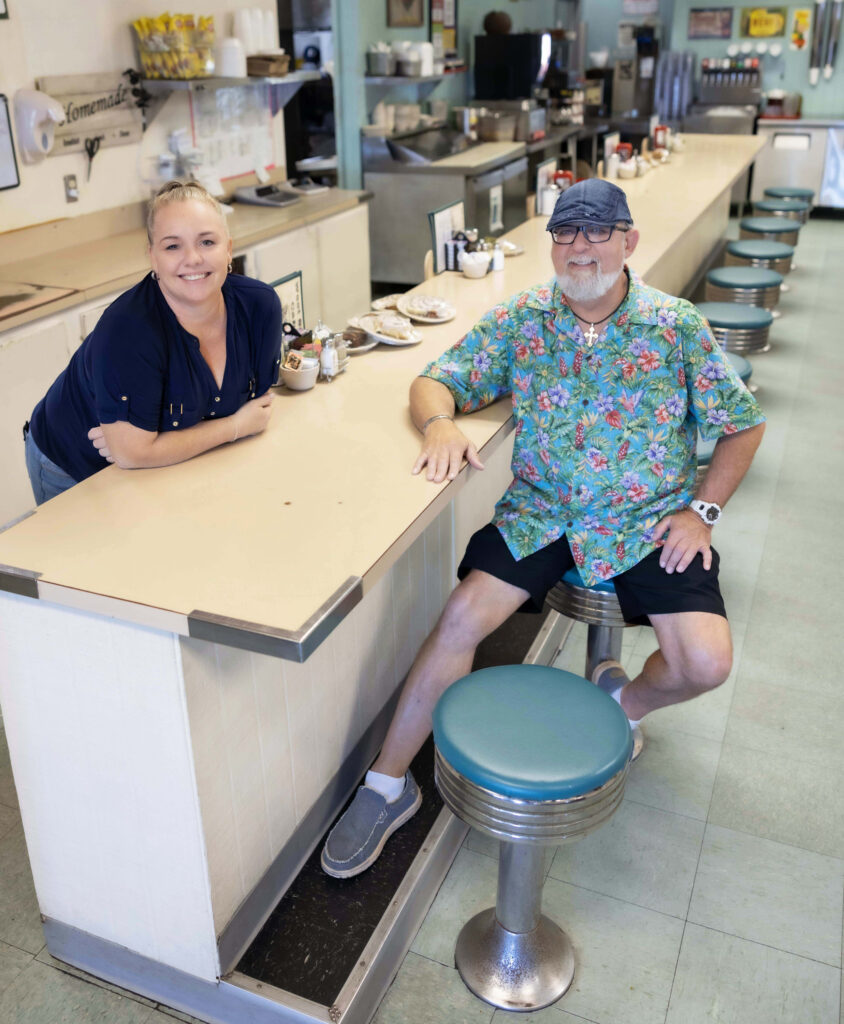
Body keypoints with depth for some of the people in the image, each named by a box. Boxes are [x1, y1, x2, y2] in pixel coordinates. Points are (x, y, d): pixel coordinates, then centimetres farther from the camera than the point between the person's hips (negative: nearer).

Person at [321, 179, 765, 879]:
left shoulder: (677, 327, -3)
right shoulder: (521, 320, 1)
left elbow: (744, 424, 6)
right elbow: (434, 381, 1)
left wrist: (702, 510, -4)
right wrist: (440, 422, -22)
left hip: (649, 522, 0)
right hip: (540, 513, 1)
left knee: (706, 663, -17)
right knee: (461, 618, -19)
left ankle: (624, 702, 20)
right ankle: (389, 783, -3)